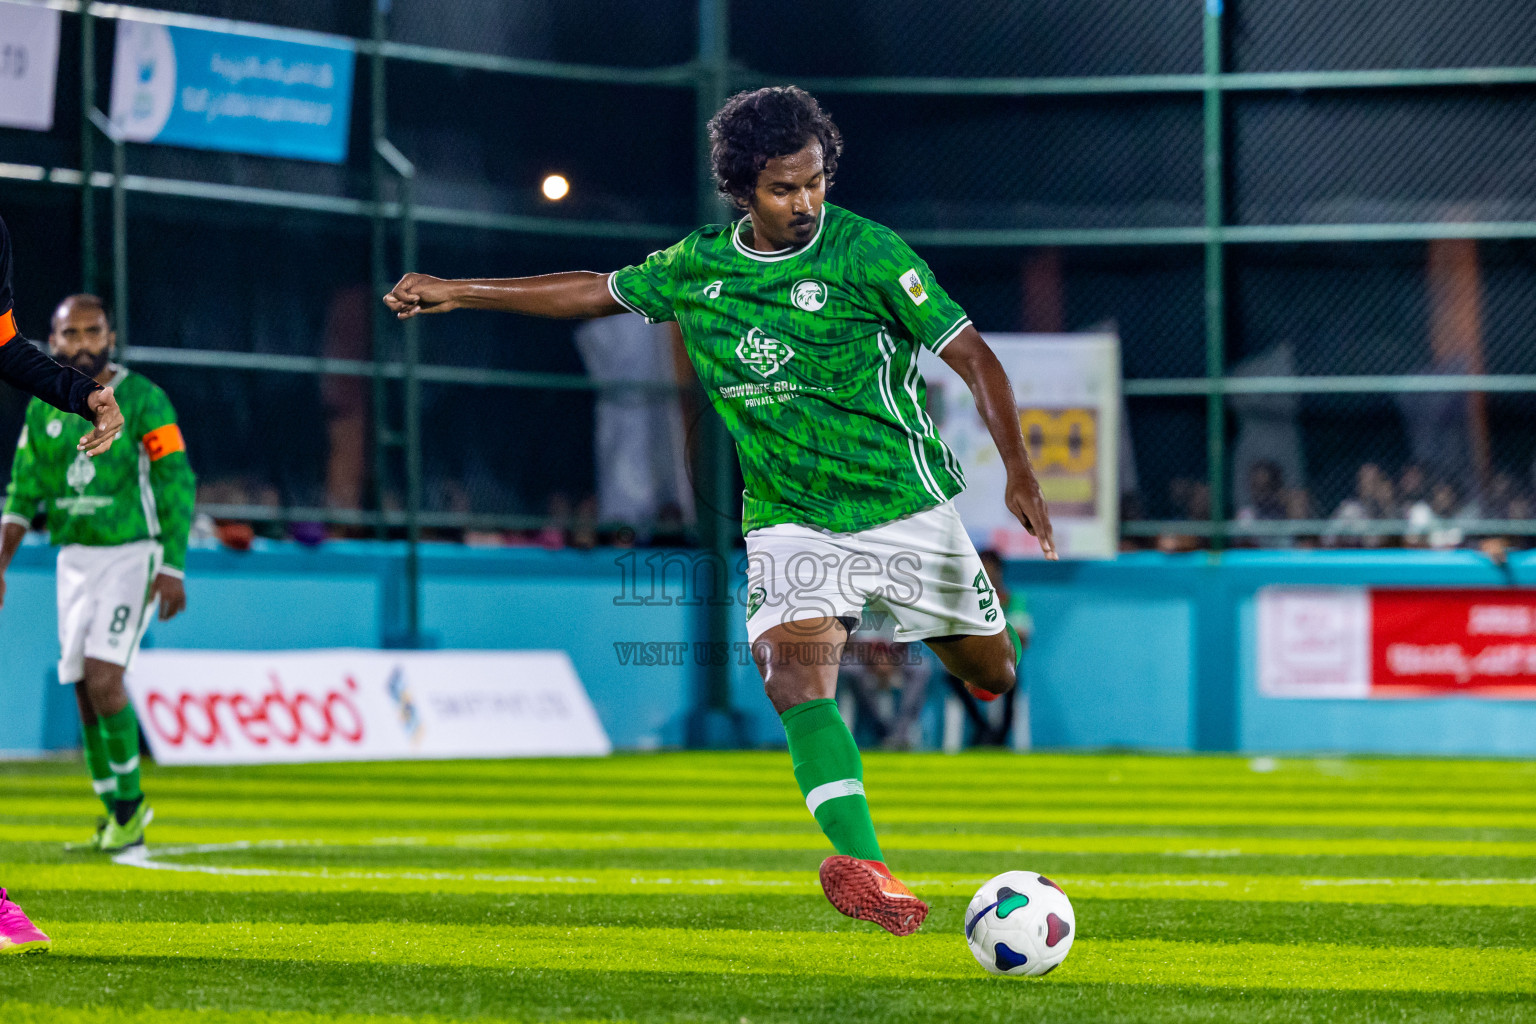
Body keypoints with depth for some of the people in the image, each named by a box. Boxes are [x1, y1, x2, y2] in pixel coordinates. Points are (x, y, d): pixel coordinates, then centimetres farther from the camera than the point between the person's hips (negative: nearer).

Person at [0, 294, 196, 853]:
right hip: (74, 556, 5)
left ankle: (130, 804, -4)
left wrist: (172, 569, -15)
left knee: (103, 677, -17)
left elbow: (176, 485, -9)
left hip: (132, 555, -5)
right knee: (85, 688, 3)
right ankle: (115, 811, 14)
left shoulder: (141, 400, -7)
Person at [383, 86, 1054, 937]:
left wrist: (1018, 473, -22)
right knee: (795, 672, -24)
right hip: (788, 518, 2)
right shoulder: (699, 267, 0)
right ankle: (864, 869, -35)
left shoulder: (866, 253, -12)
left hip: (906, 507, -2)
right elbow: (597, 291, 16)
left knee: (992, 673, 9)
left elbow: (971, 356, -12)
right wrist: (457, 293, 16)